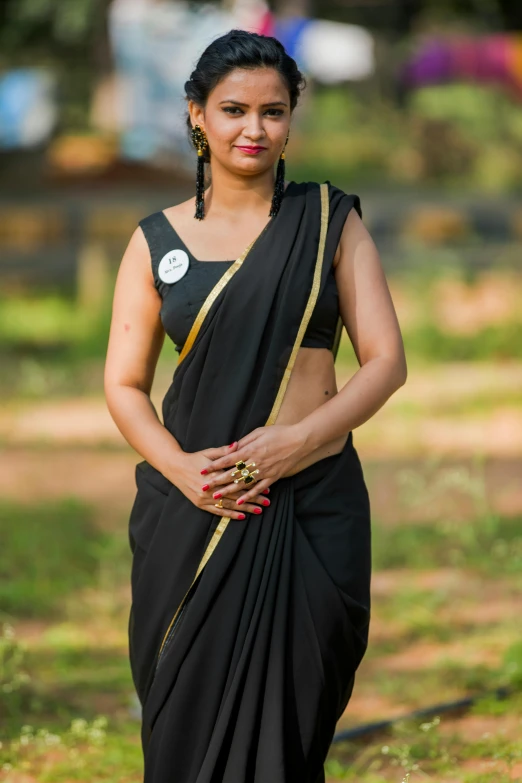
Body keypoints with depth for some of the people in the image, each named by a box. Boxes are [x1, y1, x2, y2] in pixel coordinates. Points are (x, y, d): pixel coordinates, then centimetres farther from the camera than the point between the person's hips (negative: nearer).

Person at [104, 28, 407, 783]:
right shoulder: (157, 240, 7)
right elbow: (124, 384, 6)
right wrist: (180, 467, -13)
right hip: (192, 511, 1)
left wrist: (292, 442, -14)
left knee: (288, 714, -3)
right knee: (189, 712, 2)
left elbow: (386, 361, 0)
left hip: (312, 507, -1)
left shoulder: (330, 221, 4)